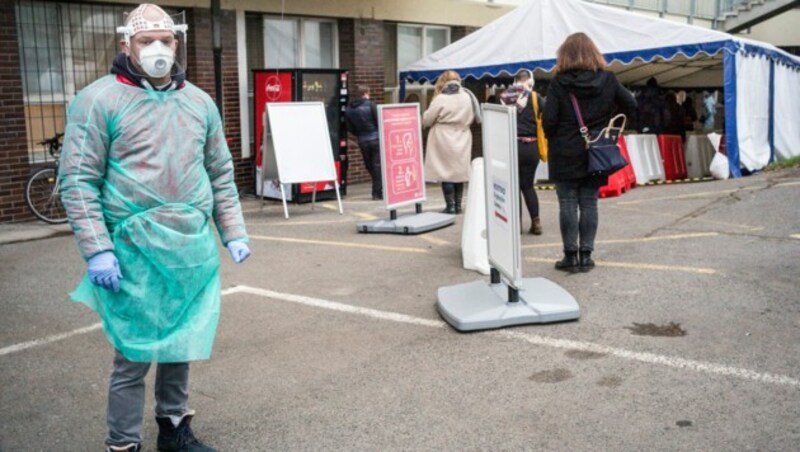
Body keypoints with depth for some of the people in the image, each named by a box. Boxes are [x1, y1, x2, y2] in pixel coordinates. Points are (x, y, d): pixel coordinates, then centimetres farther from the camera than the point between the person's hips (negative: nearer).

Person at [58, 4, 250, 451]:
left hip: (193, 249, 5)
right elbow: (78, 181, -7)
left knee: (180, 344, 15)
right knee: (135, 353, 2)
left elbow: (221, 174, 16)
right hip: (135, 253, -5)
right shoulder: (99, 100, -5)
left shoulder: (200, 102, 11)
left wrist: (234, 233, 10)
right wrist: (97, 250, -14)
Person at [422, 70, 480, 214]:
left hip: (444, 142, -5)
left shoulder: (440, 99, -13)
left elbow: (426, 120, -6)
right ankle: (458, 205, 15)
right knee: (459, 172, 11)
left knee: (446, 172, 1)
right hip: (462, 140, 5)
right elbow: (472, 118, 11)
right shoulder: (467, 97, 2)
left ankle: (450, 206, 0)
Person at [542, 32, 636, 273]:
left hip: (565, 154, -3)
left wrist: (553, 138, 7)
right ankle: (586, 255, 11)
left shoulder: (559, 82, -9)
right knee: (589, 203, 9)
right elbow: (631, 106, 6)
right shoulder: (607, 79, 0)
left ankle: (570, 255, 5)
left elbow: (549, 119, -12)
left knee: (568, 204, 4)